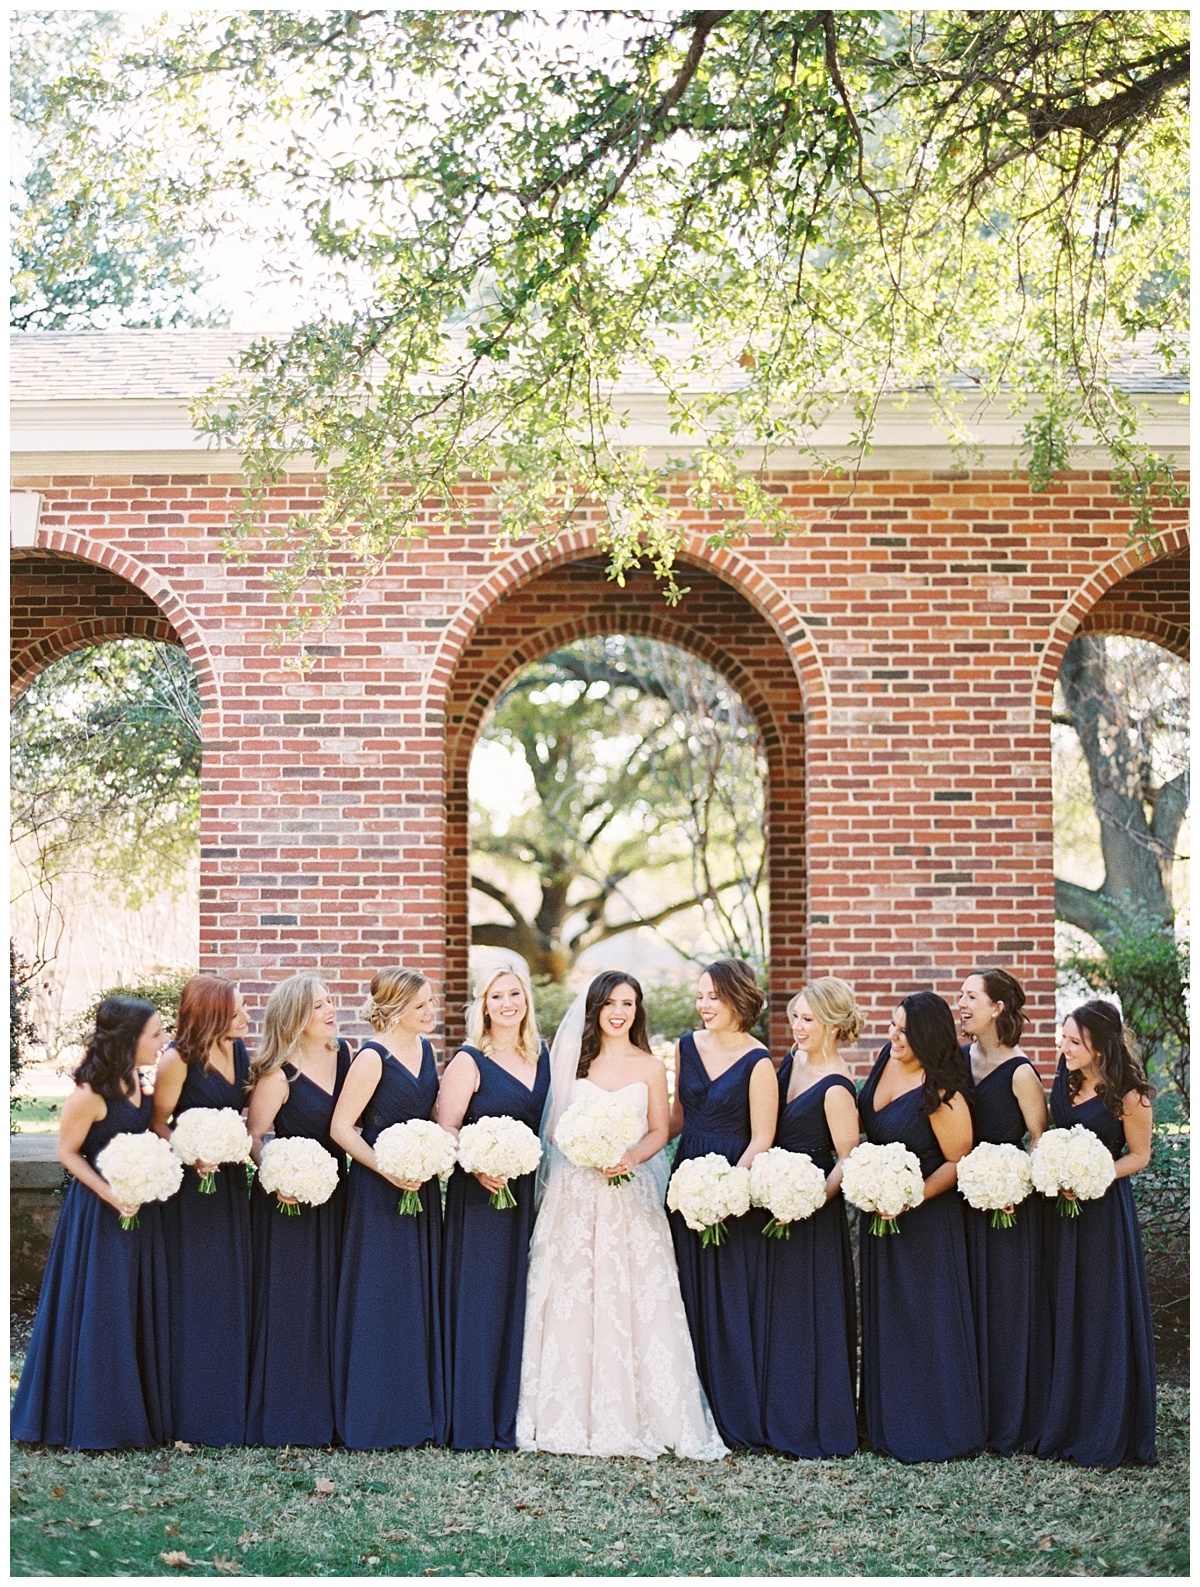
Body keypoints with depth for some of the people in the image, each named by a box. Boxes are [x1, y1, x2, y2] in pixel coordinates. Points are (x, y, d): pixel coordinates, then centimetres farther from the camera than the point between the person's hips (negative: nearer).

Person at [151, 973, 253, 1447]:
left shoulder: (239, 1050, 3)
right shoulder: (178, 1059, -15)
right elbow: (157, 1124, -10)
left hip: (230, 1179, 6)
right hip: (189, 1186, -6)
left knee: (233, 1292, 11)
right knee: (194, 1296, -1)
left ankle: (233, 1404, 21)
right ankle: (193, 1412, 8)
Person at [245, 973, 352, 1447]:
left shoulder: (343, 1053, 3)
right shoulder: (278, 1075, -14)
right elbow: (253, 1136, -12)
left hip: (333, 1193, 6)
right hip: (291, 1196, -6)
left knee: (330, 1298, 12)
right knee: (288, 1304, -2)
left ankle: (329, 1405, 21)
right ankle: (285, 1412, 6)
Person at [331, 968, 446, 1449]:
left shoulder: (427, 1048, 8)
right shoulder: (372, 1058, -14)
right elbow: (341, 1127, -16)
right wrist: (387, 1170, -23)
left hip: (422, 1186, 7)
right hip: (378, 1192, -7)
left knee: (420, 1298, 12)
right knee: (381, 1300, -1)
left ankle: (419, 1413, 22)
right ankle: (377, 1420, 10)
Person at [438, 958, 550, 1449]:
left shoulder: (540, 1055, 10)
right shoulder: (469, 1061, -6)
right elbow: (445, 1129, -10)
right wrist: (477, 1167, -25)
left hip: (528, 1192, 5)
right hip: (479, 1194, -5)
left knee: (519, 1302, 9)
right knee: (478, 1302, -2)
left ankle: (514, 1415, 19)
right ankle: (473, 1420, 5)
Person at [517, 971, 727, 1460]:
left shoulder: (650, 1067, 6)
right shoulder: (573, 1061, 8)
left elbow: (659, 1131, 5)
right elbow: (555, 1127, 7)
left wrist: (630, 1157, -14)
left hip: (631, 1192, -1)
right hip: (575, 1193, 1)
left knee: (633, 1299, -5)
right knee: (571, 1297, -2)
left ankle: (636, 1416, 2)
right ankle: (573, 1415, 5)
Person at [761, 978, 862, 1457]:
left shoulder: (835, 1088, -19)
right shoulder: (793, 1060, 5)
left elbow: (849, 1161, -18)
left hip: (814, 1216, -8)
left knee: (809, 1314, 0)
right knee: (777, 1310, 14)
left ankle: (817, 1424, 11)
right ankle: (781, 1418, 25)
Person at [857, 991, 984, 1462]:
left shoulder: (942, 1096, -25)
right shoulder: (887, 1058, -2)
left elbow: (958, 1162, -17)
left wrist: (912, 1198, -25)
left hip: (926, 1218, -8)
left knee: (927, 1321, 1)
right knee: (884, 1318, 16)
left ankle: (935, 1428, 12)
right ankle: (889, 1420, 28)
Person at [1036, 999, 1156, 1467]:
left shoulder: (1128, 1094, -17)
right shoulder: (1066, 1076, 1)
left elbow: (1139, 1155, -8)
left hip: (1104, 1209, -6)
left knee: (1103, 1317, 1)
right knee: (1061, 1315, 12)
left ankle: (1105, 1433, 13)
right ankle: (1061, 1422, 25)